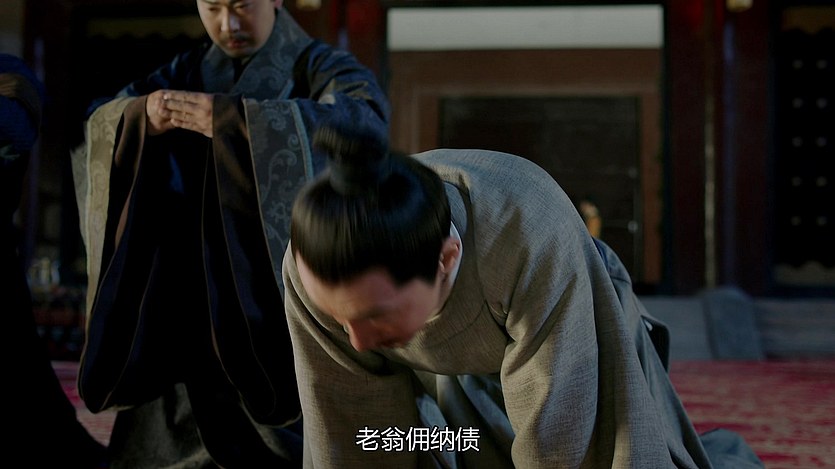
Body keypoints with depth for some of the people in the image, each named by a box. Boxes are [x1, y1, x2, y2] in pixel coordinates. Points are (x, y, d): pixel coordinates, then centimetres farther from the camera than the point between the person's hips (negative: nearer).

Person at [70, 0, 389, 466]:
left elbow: (367, 119, -23)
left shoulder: (321, 67, -1)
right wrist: (142, 115, -21)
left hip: (286, 286, -4)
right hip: (193, 294, 4)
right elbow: (100, 122, 4)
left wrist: (234, 119, -31)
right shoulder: (188, 71, 13)